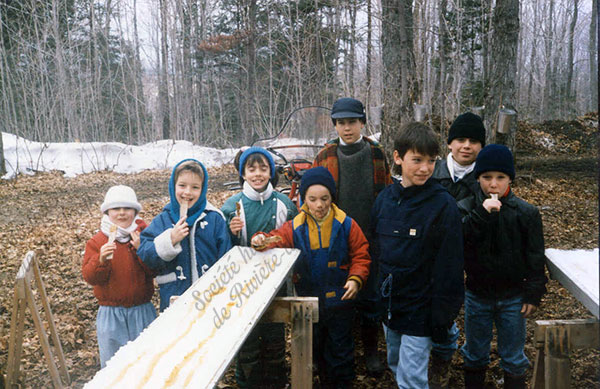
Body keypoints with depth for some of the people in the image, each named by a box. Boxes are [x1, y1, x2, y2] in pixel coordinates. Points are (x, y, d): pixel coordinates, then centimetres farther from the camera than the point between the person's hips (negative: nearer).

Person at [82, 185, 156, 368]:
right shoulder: (97, 242, -2)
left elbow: (155, 270, -8)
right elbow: (90, 277, -9)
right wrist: (101, 259, -27)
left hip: (142, 311, 1)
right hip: (110, 313, 0)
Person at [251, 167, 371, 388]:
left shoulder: (346, 225, -9)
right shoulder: (295, 228, -4)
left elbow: (360, 256, -5)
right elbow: (277, 241, -7)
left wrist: (355, 279, -20)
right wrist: (262, 241, -30)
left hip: (339, 301, -2)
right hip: (309, 301, 3)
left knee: (340, 348, 11)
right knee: (317, 347, 19)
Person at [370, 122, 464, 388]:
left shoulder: (443, 205, -15)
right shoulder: (385, 198, 0)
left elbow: (450, 267, -14)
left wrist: (442, 317, -14)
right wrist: (377, 297, 10)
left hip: (419, 309, -5)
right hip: (388, 305, 6)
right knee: (396, 367, 22)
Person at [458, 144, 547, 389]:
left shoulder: (526, 213, -8)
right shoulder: (465, 209, -9)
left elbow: (535, 259, -2)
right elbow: (459, 242, -25)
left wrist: (533, 295, -3)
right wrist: (481, 214, -33)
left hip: (512, 298, 0)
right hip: (477, 295, 1)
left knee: (513, 358, 15)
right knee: (475, 355, 19)